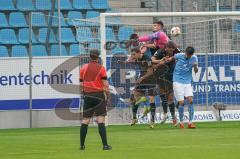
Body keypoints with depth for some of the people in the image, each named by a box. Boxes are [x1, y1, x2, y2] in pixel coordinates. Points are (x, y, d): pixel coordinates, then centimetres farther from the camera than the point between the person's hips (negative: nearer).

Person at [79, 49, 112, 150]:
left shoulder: (83, 68, 6)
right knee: (101, 120, -7)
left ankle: (82, 145, 11)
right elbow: (105, 84, -7)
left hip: (87, 95, 3)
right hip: (99, 95, -3)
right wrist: (107, 96, 0)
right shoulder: (101, 68, -4)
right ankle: (105, 145, -11)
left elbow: (81, 84, 11)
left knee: (85, 121, 8)